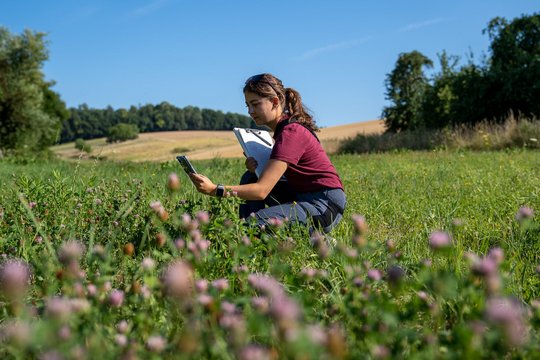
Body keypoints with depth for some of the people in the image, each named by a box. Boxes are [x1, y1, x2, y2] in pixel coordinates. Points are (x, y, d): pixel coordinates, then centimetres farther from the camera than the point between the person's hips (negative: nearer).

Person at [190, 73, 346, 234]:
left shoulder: (291, 132, -20)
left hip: (326, 204, -10)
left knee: (256, 222, -25)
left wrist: (214, 189, -28)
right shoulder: (284, 127, 10)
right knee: (249, 178, 7)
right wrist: (255, 167, -7)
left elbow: (262, 190, -25)